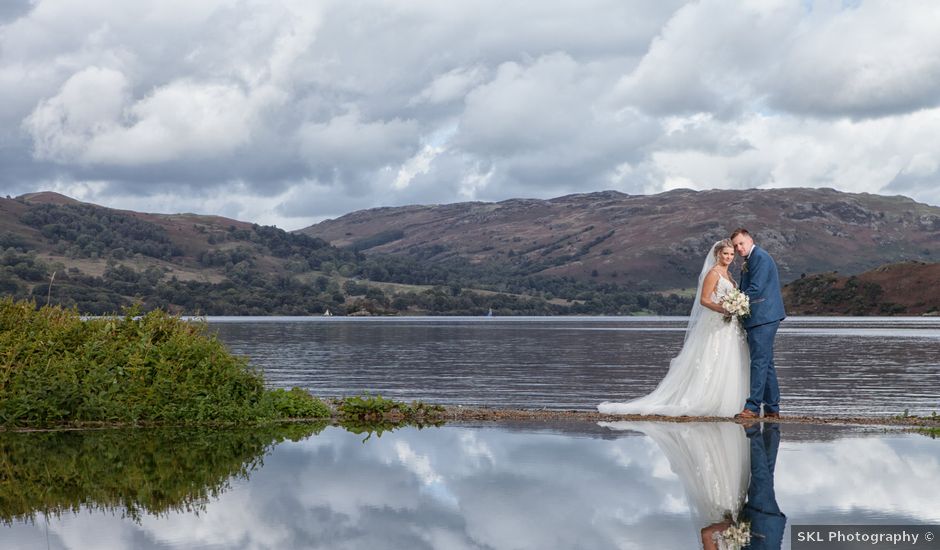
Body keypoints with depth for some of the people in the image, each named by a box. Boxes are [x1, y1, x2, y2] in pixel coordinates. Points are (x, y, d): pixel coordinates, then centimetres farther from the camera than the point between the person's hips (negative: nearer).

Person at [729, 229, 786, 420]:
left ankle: (753, 407, -13)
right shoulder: (750, 260, 19)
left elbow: (755, 289, -19)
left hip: (763, 318, -11)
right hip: (762, 318, 11)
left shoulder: (759, 257, -12)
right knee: (766, 363, 12)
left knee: (759, 362, -11)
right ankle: (772, 408, 16)